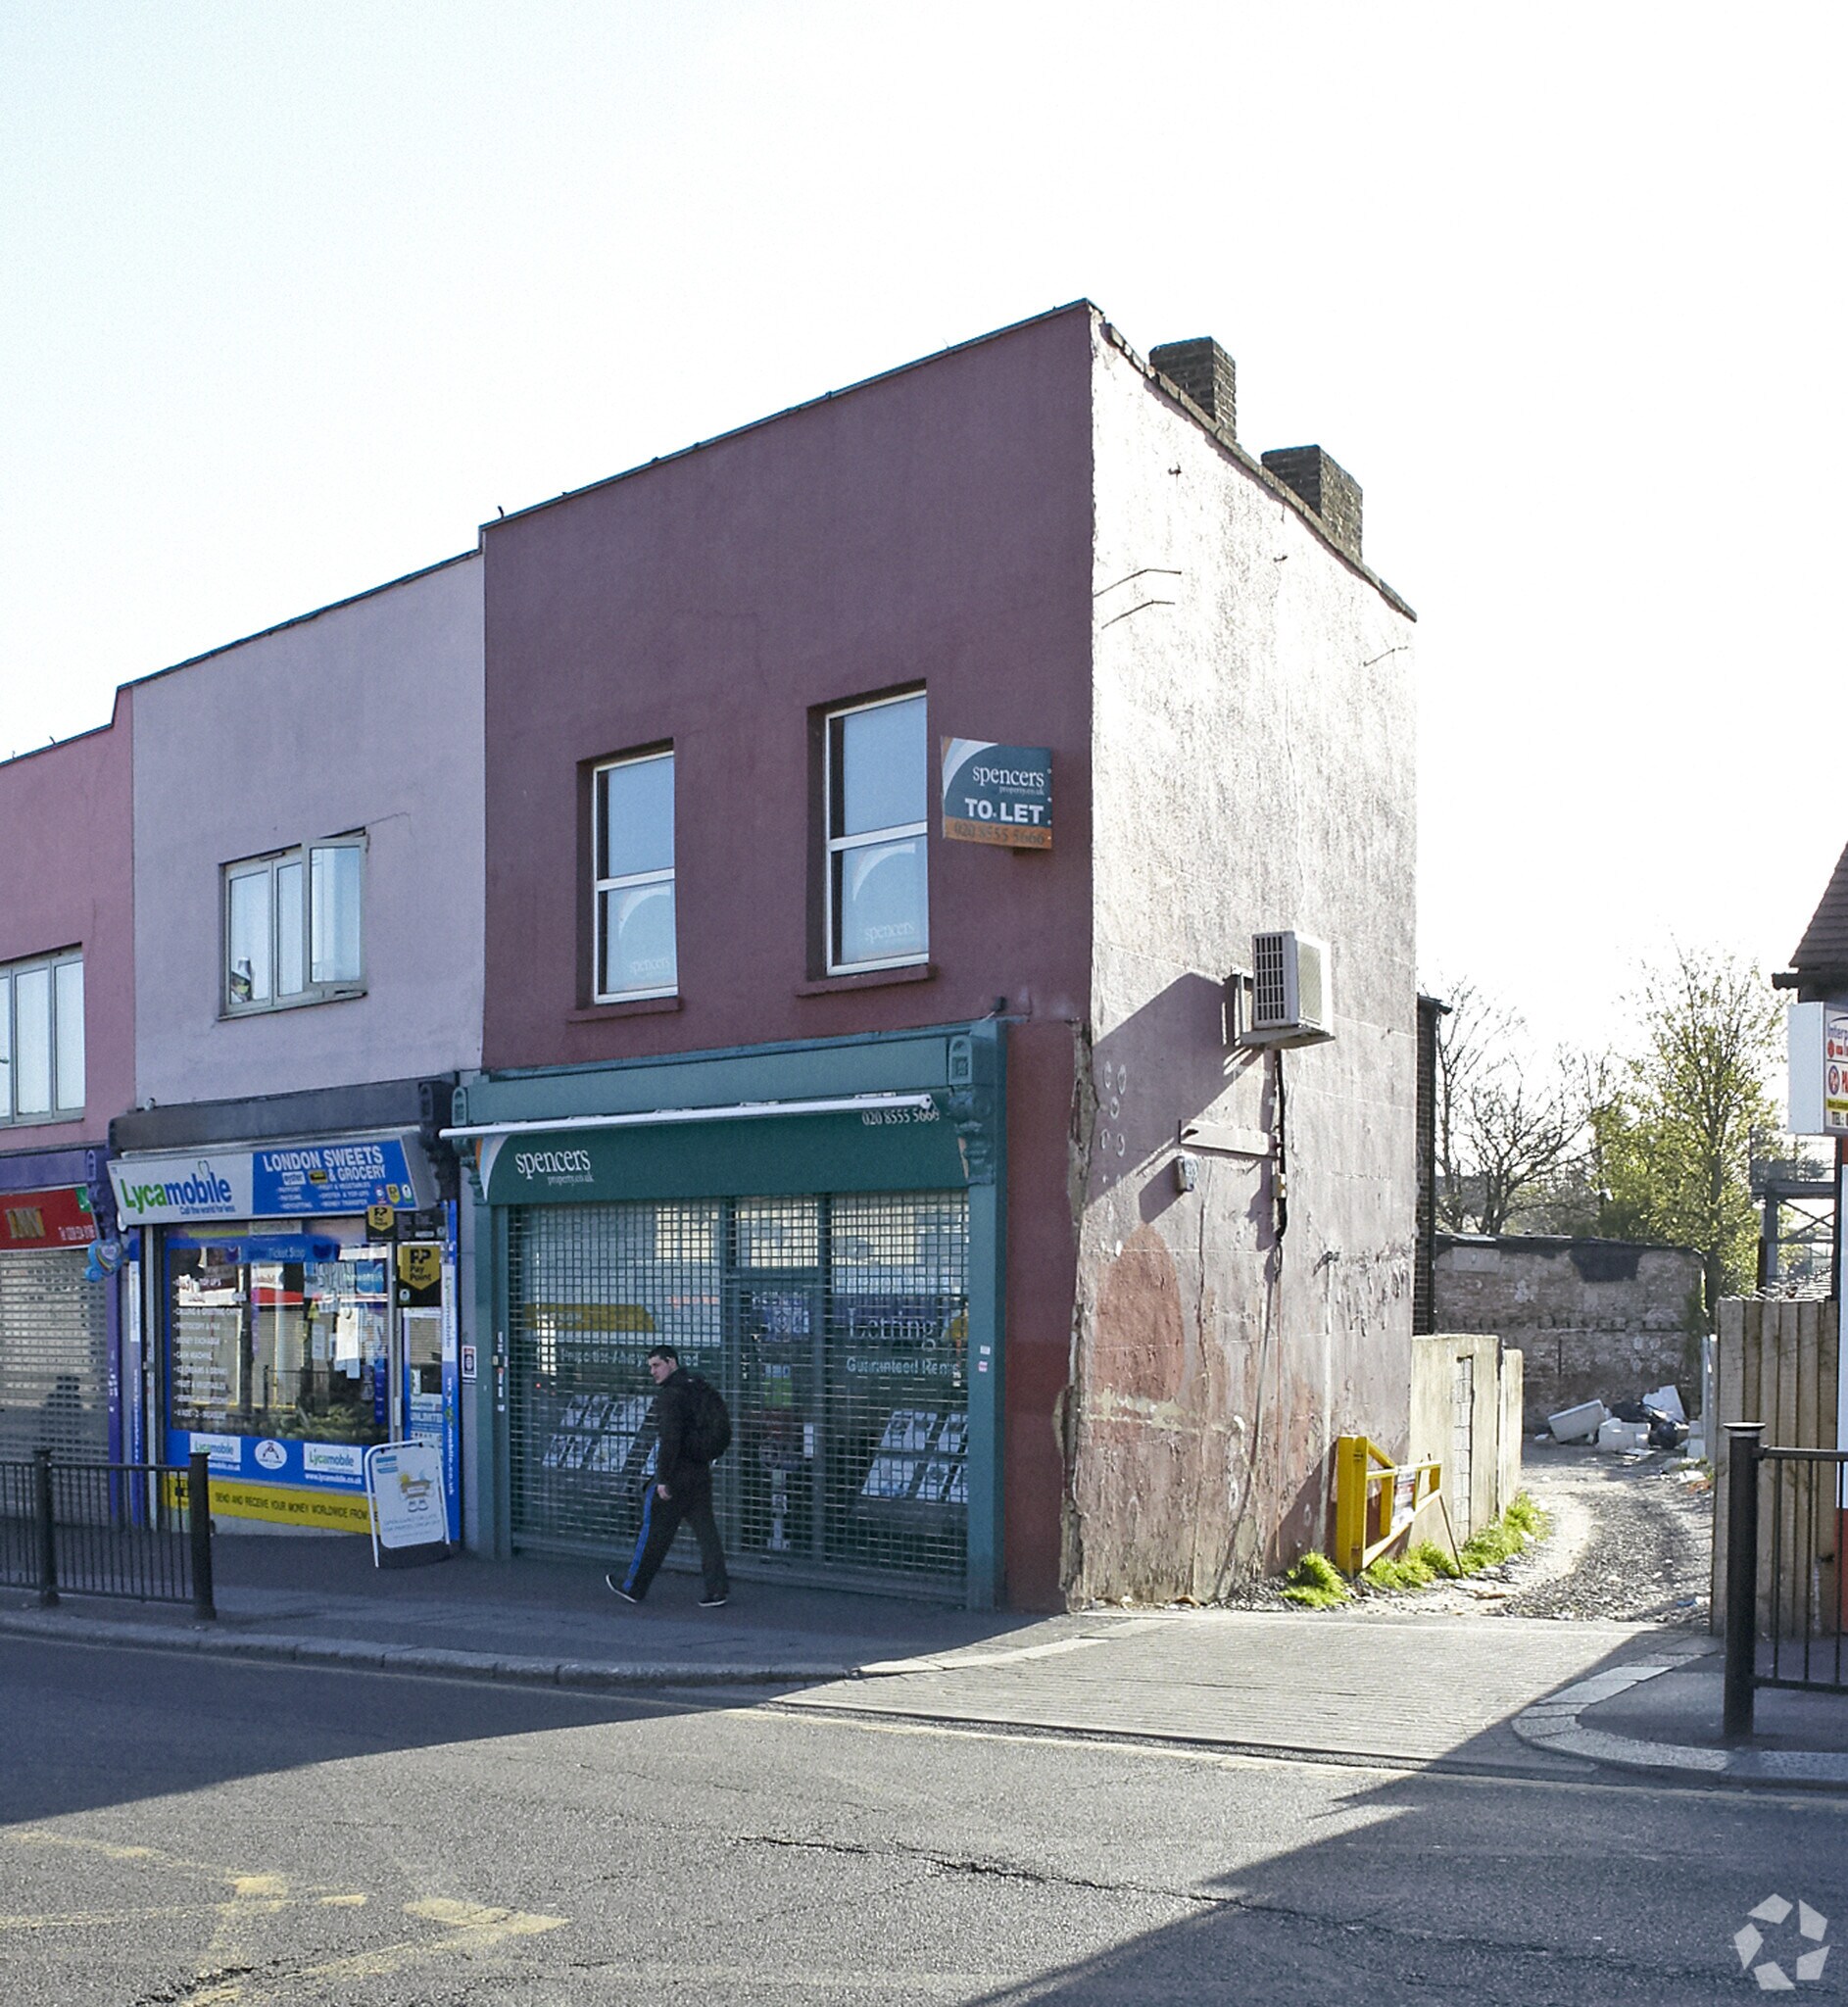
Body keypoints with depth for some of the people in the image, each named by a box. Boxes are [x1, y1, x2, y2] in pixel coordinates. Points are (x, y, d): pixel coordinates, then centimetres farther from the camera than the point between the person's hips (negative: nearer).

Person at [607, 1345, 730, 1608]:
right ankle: (718, 1589, 1)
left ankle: (633, 1586, 17)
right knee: (706, 1531, 6)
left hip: (675, 1475, -8)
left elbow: (670, 1438, -24)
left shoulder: (669, 1396, -16)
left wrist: (663, 1479, -20)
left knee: (654, 1531, 5)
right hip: (701, 1473, 8)